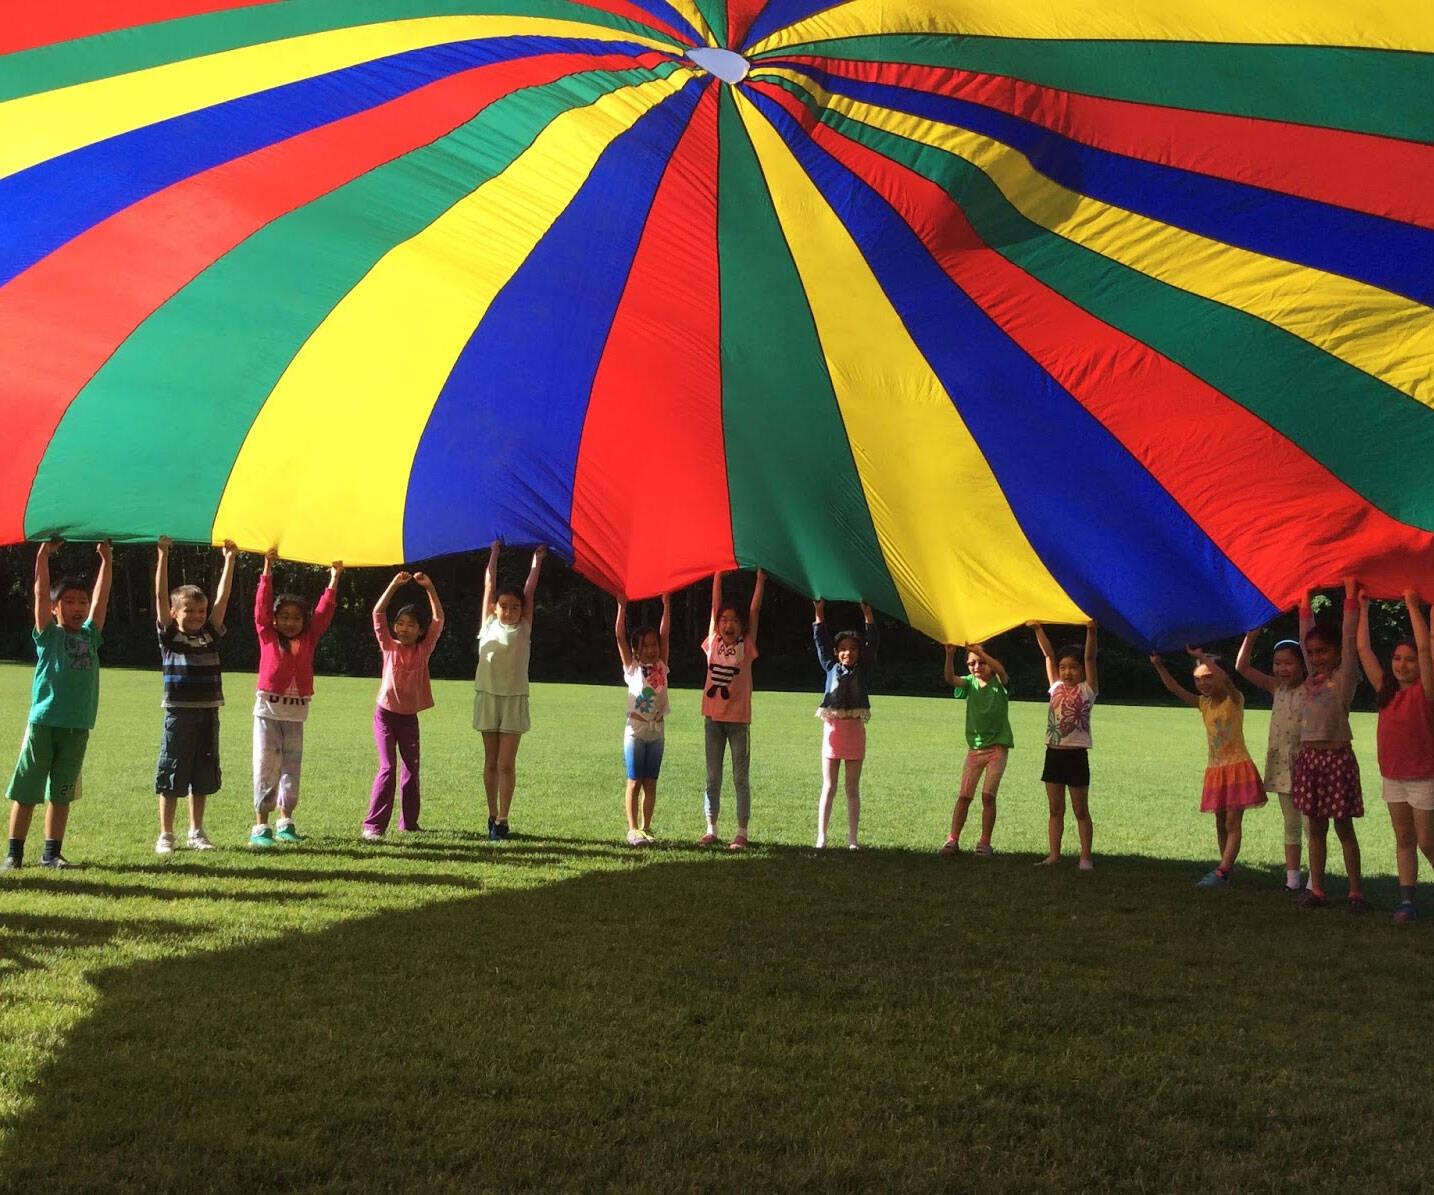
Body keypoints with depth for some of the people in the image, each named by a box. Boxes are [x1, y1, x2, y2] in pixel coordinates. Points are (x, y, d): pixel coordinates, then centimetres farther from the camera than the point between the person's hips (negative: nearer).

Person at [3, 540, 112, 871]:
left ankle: (51, 853, 14)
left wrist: (105, 558, 9)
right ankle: (14, 853, 10)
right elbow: (41, 592, -6)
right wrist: (44, 553, -11)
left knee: (61, 793, 9)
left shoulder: (90, 636, 12)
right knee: (25, 791, 2)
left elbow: (101, 597, 11)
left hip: (78, 727, 4)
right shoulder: (48, 635, 2)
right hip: (43, 722, -4)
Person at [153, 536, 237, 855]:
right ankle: (165, 835, 11)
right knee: (170, 778, 3)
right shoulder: (169, 636, 1)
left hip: (208, 714, 4)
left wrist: (229, 559, 1)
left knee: (202, 777, 10)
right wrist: (162, 555, -12)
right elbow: (160, 596, -7)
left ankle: (196, 833, 21)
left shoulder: (210, 635, 9)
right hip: (178, 714, -3)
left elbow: (222, 597, 6)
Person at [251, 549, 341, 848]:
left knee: (291, 767, 8)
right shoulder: (267, 637, 1)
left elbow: (324, 612, 10)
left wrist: (334, 579, 8)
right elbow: (261, 606, -5)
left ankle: (286, 822, 17)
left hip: (296, 713, 3)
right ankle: (261, 826, -2)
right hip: (268, 710, -3)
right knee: (265, 767, -3)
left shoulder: (308, 639, 8)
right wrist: (267, 570, -10)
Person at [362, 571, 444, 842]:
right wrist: (394, 585, -16)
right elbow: (378, 613, -9)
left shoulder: (424, 649, 2)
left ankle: (409, 821, 23)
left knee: (411, 769, 10)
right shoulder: (389, 646, -1)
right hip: (386, 714, -3)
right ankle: (374, 825, -13)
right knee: (387, 768, -12)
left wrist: (429, 588, -10)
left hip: (410, 717, 3)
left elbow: (438, 620, -3)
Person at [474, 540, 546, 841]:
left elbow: (530, 591, 6)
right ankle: (492, 816, 16)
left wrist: (537, 560, 12)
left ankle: (502, 820, -3)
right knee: (491, 762, 8)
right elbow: (489, 585, 9)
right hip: (487, 696, 2)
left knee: (506, 764, -6)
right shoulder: (488, 625, 7)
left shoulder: (523, 629, 5)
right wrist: (494, 554, 14)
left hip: (515, 699, -1)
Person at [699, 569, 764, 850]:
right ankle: (711, 830, 15)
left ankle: (742, 833, 5)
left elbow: (754, 610, -3)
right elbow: (715, 605, 5)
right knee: (712, 777, 8)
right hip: (713, 717, 3)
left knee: (741, 778, 2)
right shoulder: (713, 643, 5)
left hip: (739, 719, -3)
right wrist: (718, 574, 5)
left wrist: (760, 577, -5)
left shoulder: (746, 646, 0)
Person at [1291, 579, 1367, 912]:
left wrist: (1350, 589, -9)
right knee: (1316, 826, 8)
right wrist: (1306, 599, 17)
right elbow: (1306, 632, 17)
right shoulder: (1312, 677, 12)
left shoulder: (1344, 676, -3)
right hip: (1308, 756, 6)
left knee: (1343, 827, -1)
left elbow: (1350, 635, -9)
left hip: (1337, 756, -6)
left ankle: (1356, 891, 6)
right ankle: (1316, 889, 12)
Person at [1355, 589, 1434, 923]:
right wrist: (1363, 608, 6)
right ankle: (1407, 900, 11)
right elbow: (1363, 649, 6)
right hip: (1393, 778, 6)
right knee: (1404, 841, 8)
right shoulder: (1386, 691, 5)